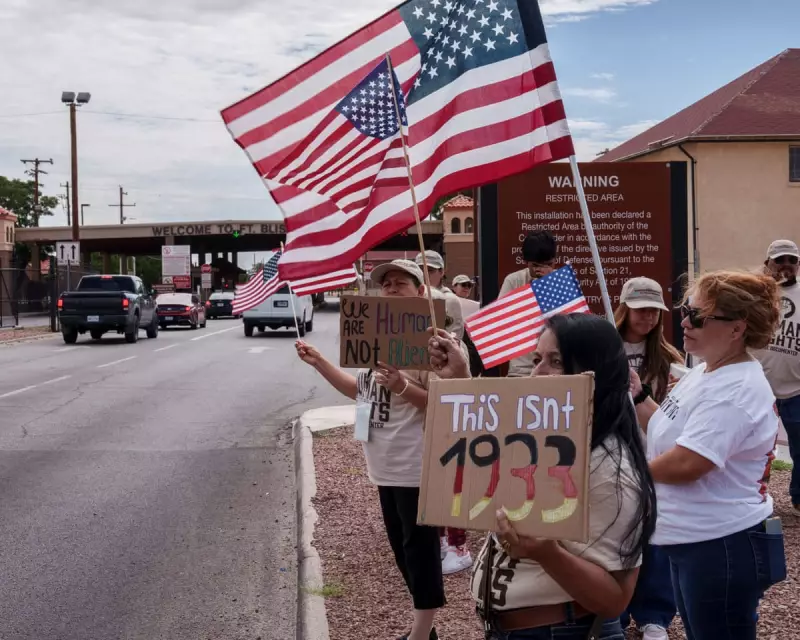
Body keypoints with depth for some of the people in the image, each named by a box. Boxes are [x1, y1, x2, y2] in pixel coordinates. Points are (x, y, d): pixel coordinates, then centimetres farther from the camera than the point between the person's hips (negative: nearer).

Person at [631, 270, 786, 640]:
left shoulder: (736, 390, -23)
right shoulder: (704, 373, 9)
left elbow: (684, 464, -28)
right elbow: (667, 433, 16)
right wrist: (637, 396, 2)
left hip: (722, 547, -10)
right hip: (692, 541, 10)